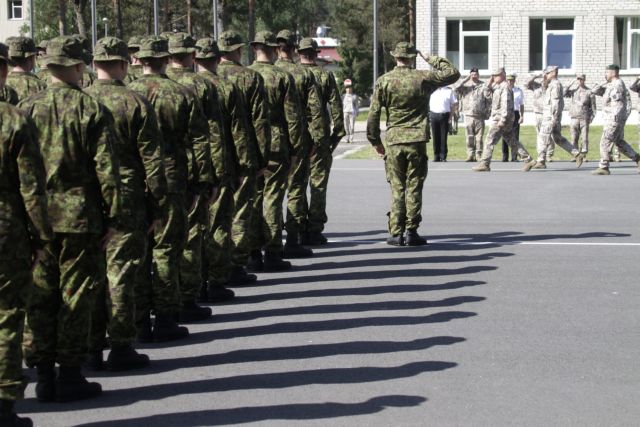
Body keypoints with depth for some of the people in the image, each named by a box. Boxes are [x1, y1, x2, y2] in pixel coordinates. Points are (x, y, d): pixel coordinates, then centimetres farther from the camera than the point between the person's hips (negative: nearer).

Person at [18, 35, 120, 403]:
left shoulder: (27, 108, 2)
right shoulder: (92, 110, -7)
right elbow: (106, 168, -9)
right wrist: (113, 216, -3)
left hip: (37, 217, 3)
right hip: (80, 217, -3)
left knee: (40, 296, 10)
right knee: (77, 296, 4)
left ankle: (44, 374, 14)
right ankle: (70, 375, 7)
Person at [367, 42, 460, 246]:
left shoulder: (383, 81, 0)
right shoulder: (423, 78, -2)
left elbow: (373, 114, 0)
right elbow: (453, 74, 9)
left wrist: (375, 141, 10)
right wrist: (432, 60, 15)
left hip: (393, 141, 1)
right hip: (416, 141, -1)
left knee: (397, 188, 7)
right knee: (414, 187, 4)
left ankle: (396, 233, 5)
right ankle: (411, 232, 2)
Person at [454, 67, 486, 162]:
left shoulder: (483, 85, 9)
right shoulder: (465, 85, 8)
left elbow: (488, 99, 10)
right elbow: (456, 88, -9)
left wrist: (487, 112, 1)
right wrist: (466, 79, -10)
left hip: (480, 116, 0)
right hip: (468, 115, 0)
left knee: (479, 137, 0)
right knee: (469, 137, 0)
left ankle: (479, 155, 4)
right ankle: (470, 155, 4)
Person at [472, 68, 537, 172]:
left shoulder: (505, 87, -13)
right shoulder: (498, 87, 18)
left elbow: (506, 105, -21)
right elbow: (488, 95, 24)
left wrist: (502, 120, -25)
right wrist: (489, 83, 11)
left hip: (501, 119, -10)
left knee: (490, 141, -8)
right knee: (512, 141, 10)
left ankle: (484, 164, -7)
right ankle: (528, 160, 9)